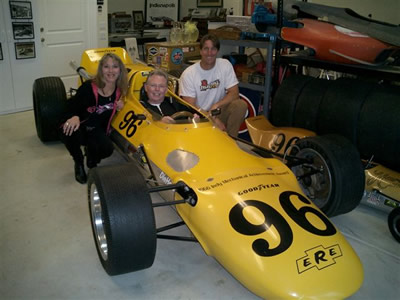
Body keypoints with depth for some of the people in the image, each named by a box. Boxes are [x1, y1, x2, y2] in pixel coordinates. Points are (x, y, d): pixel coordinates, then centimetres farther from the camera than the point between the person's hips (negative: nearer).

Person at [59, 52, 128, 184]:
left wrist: (120, 105, -9)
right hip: (77, 126, -3)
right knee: (71, 134, -38)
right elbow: (72, 106, -14)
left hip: (97, 130, 3)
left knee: (107, 149, -27)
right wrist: (74, 116, -39)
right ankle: (79, 163, -4)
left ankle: (91, 161, 14)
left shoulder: (119, 90, -4)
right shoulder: (88, 87, -20)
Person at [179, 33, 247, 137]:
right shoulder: (188, 74, -10)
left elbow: (234, 93, -7)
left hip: (219, 112, 4)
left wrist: (216, 106, -24)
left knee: (241, 105, -24)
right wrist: (214, 120, -21)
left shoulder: (225, 65, -2)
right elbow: (190, 107, -13)